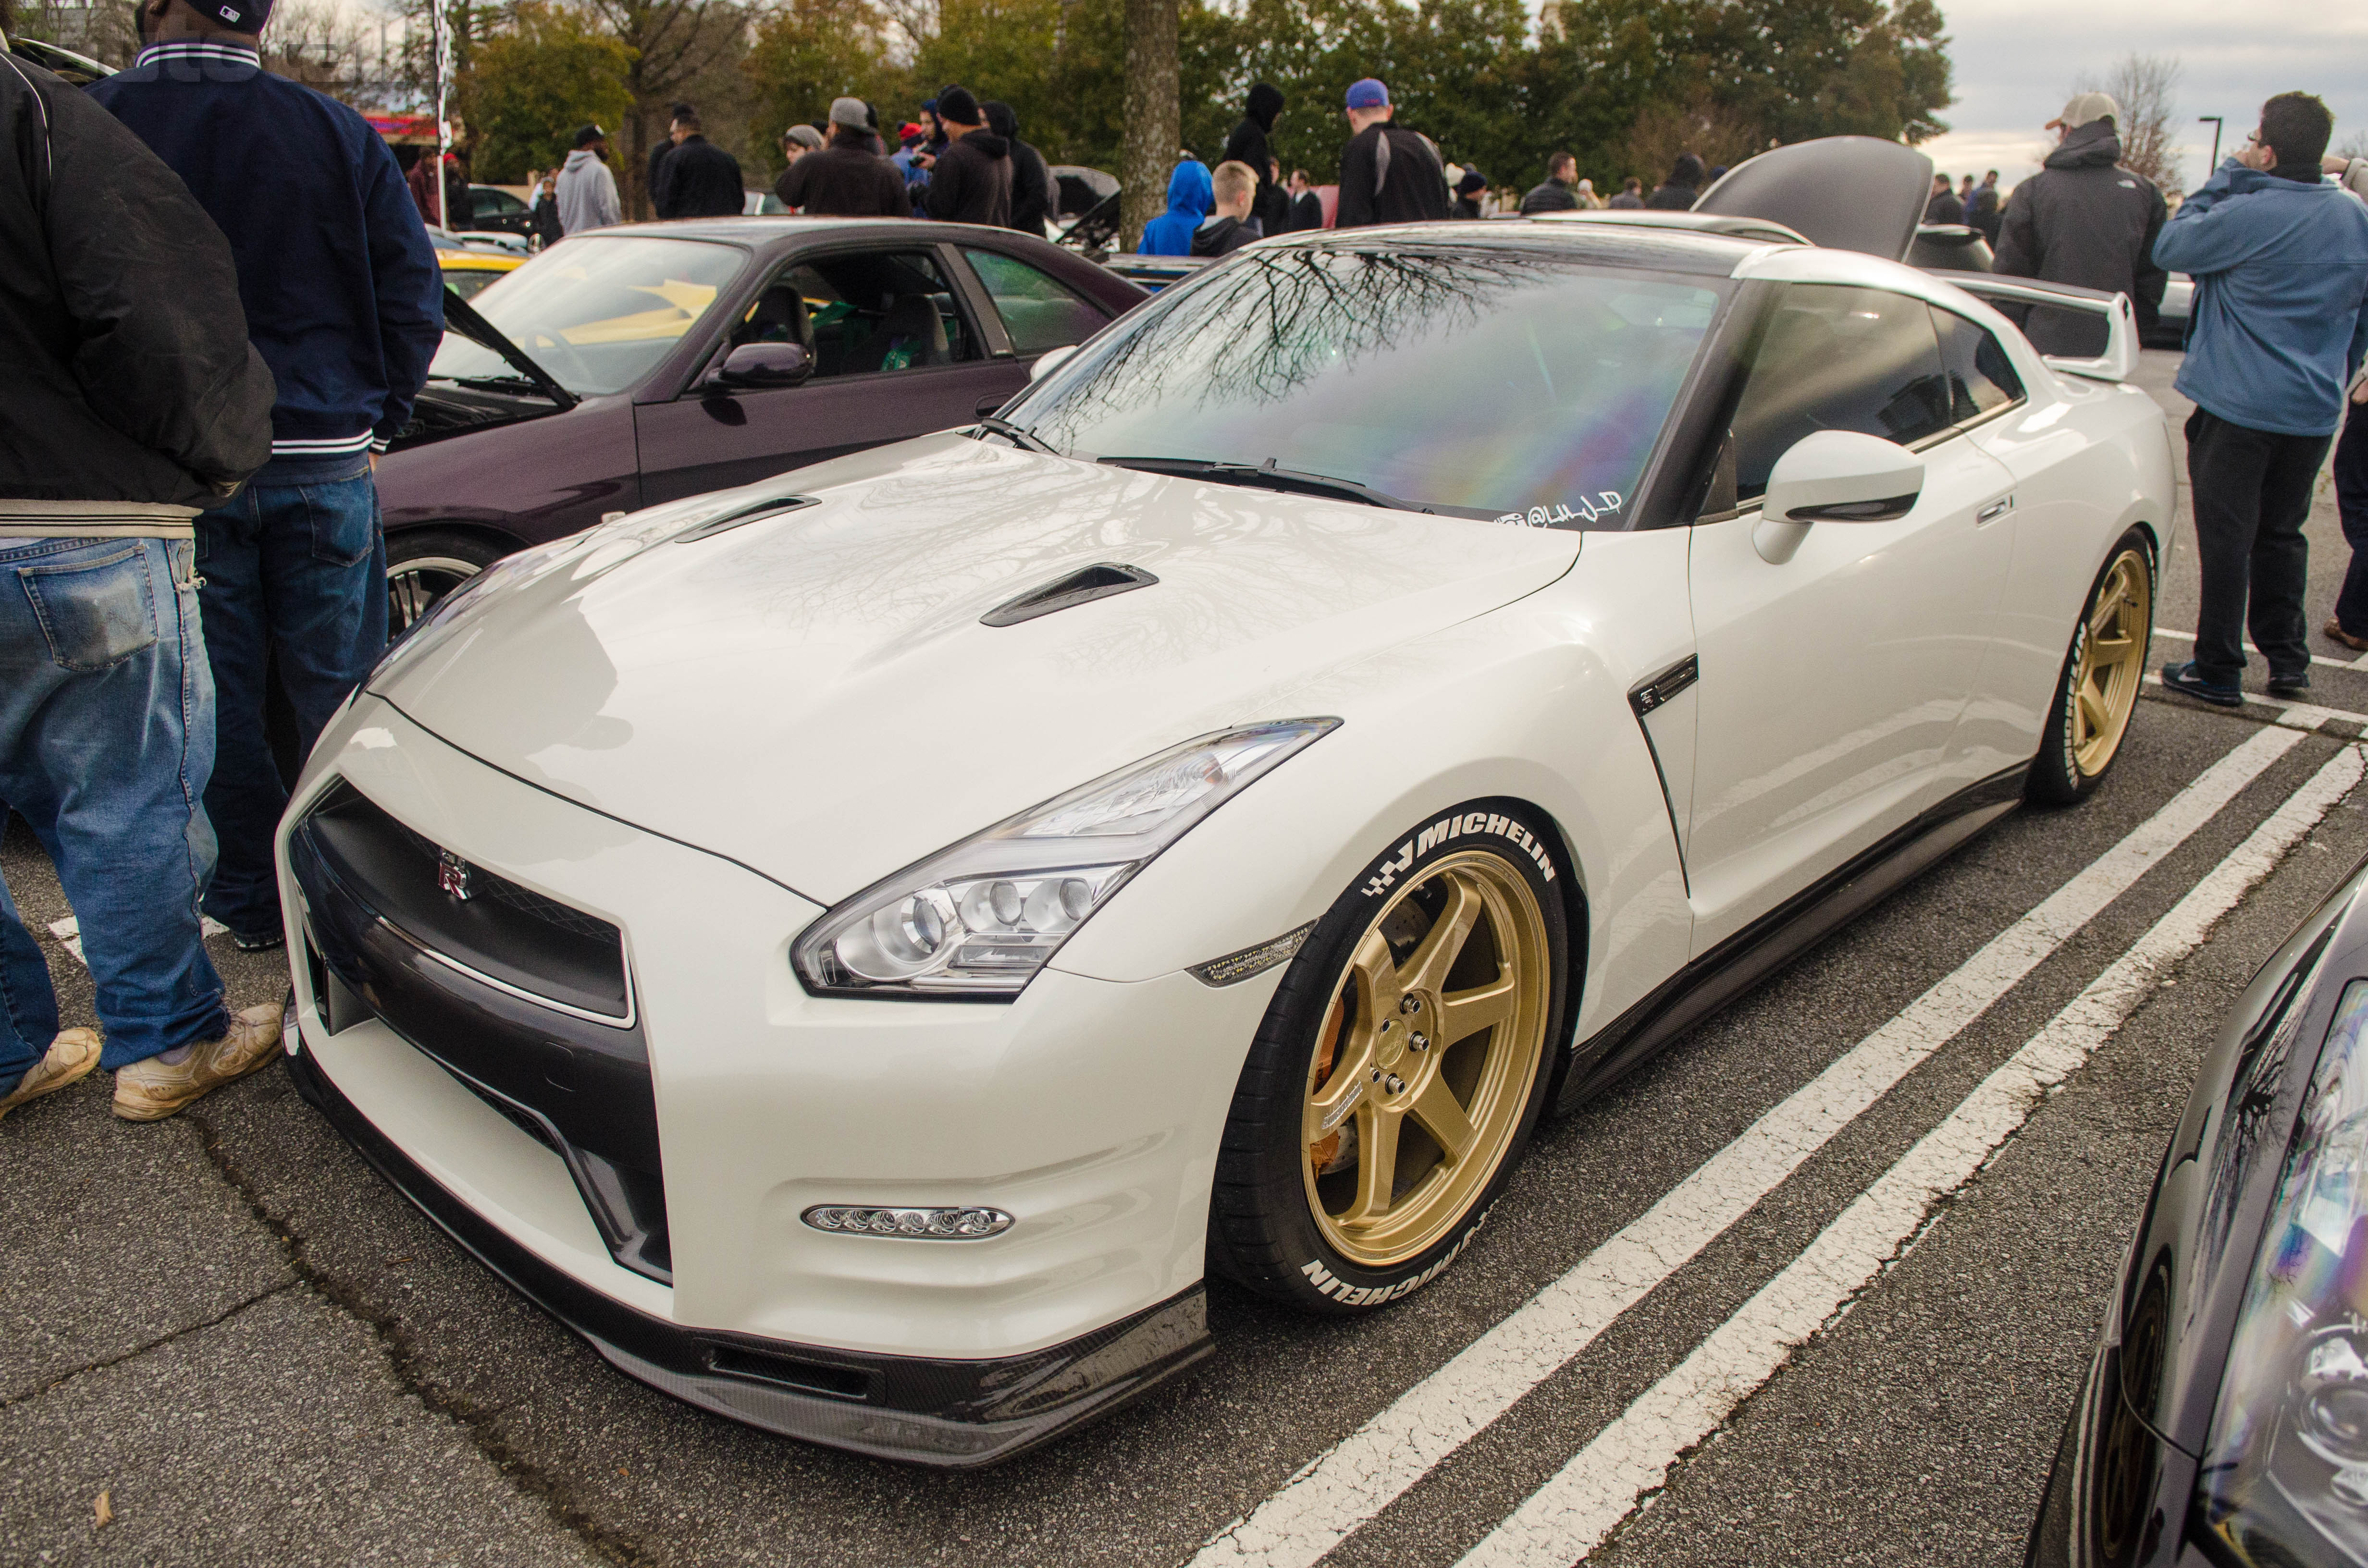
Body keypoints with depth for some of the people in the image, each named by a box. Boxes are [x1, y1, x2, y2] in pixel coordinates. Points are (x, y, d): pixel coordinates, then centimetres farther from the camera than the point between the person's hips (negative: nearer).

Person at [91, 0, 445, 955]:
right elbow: (415, 298, 0)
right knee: (336, 693, 9)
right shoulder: (337, 133, -1)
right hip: (322, 460, 1)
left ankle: (250, 900, 20)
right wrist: (372, 419, 9)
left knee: (214, 697, 11)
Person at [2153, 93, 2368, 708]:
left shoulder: (2248, 216, -18)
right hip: (2314, 410, 6)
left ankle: (2218, 670, 6)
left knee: (2227, 537, 0)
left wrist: (2225, 177, 1)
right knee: (2281, 534, 17)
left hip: (2237, 407, -6)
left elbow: (2170, 248, -4)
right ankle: (2287, 661, 22)